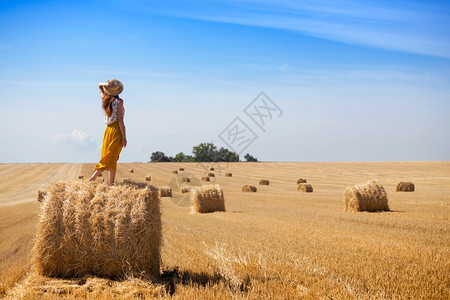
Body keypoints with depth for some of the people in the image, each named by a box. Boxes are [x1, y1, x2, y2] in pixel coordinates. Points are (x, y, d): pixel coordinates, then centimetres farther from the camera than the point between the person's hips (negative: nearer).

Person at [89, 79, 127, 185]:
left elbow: (99, 85, 26)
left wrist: (104, 84, 2)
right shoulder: (119, 101, -8)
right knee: (112, 157, -6)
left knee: (106, 155, 11)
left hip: (108, 129, 6)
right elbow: (120, 119, -13)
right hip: (117, 129, -6)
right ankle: (111, 183, -5)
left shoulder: (105, 99, 8)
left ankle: (94, 176, 0)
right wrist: (124, 137, -11)